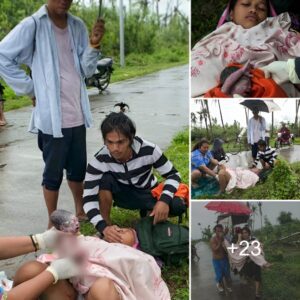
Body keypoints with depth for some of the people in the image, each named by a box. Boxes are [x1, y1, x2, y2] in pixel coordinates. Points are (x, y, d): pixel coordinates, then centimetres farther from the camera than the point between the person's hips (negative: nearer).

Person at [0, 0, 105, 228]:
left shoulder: (78, 26, 6)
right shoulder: (33, 25, -10)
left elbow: (86, 70, 6)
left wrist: (94, 46, -12)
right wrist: (31, 89, -7)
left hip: (77, 114, 5)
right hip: (52, 116, -5)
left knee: (78, 168, 18)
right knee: (53, 173, 6)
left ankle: (80, 212, 37)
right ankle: (53, 222, 23)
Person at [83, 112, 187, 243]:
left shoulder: (148, 150, -29)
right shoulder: (99, 161, -29)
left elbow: (173, 175, -18)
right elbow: (89, 199, -29)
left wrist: (164, 200, -38)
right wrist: (103, 227, -46)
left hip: (149, 193, 1)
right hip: (123, 195, -1)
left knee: (178, 206, -27)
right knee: (105, 178, -33)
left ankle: (149, 212, 6)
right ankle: (107, 224, -13)